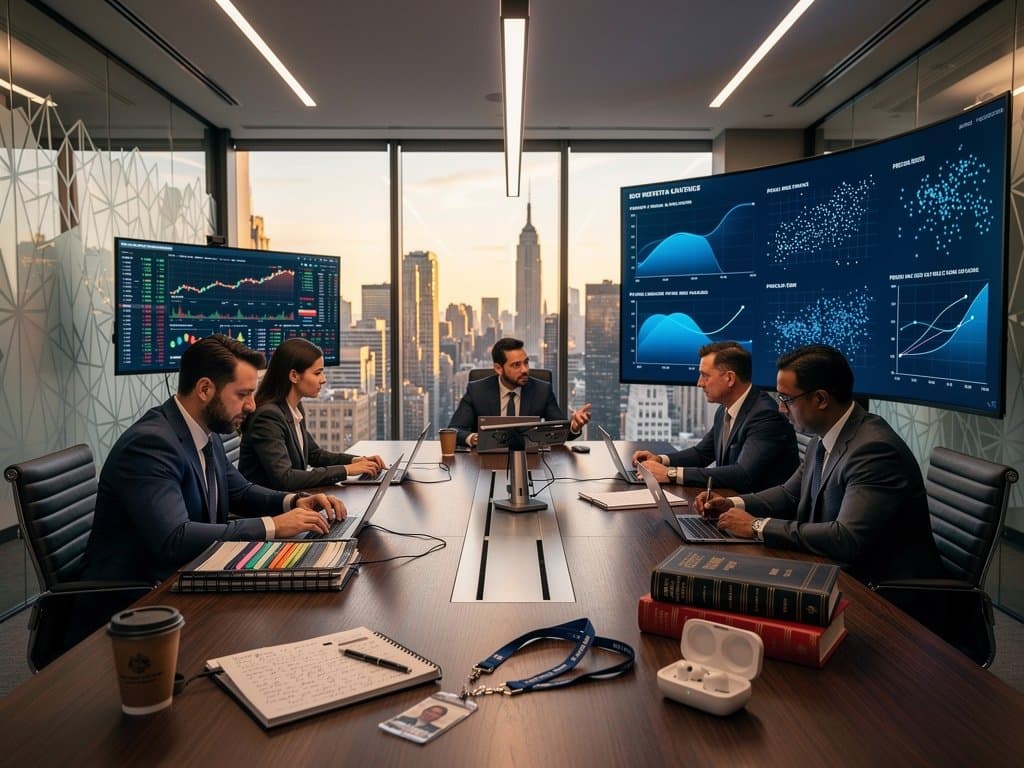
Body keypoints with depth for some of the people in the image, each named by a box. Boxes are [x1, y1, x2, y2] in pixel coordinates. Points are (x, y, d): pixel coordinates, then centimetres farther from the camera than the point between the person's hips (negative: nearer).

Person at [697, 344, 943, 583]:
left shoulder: (874, 449, -24)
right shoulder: (824, 441, 3)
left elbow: (847, 538, -31)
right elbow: (791, 494, 17)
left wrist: (758, 526, -24)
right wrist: (734, 504, 0)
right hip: (843, 572, 8)